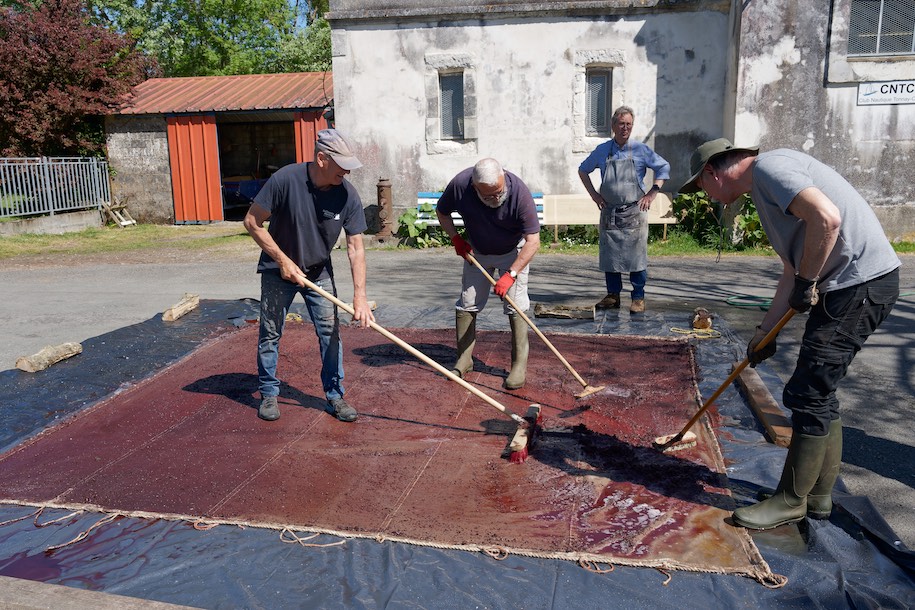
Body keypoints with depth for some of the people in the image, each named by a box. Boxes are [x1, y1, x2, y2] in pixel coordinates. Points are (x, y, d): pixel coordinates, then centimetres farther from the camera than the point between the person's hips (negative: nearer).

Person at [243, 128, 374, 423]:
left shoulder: (348, 195, -18)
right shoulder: (286, 180, -26)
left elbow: (355, 248, -17)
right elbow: (252, 222, -16)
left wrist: (359, 295, -25)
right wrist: (283, 260, -18)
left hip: (319, 272, 2)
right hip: (278, 269, -2)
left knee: (330, 331, -1)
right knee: (270, 332, 5)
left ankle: (335, 395, 12)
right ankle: (269, 394, 23)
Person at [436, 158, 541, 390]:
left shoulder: (519, 192, -34)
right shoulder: (460, 185, -27)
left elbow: (533, 241, -31)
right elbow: (442, 211, -3)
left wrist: (511, 274, -37)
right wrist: (456, 238, -16)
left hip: (513, 252, -3)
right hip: (476, 251, 3)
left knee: (515, 306, -11)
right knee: (467, 304, 2)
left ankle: (520, 364, -3)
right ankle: (464, 359, 14)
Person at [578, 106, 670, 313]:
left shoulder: (641, 150, 2)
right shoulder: (602, 151, 7)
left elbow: (664, 167, 9)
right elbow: (583, 170, 20)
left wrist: (652, 193, 0)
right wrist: (594, 194, 10)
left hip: (634, 212, -2)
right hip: (609, 213, 2)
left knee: (636, 256, -3)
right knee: (609, 256, 5)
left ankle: (638, 298, 6)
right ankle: (613, 296, 17)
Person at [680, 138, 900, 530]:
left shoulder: (768, 167, -10)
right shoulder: (764, 189, 21)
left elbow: (826, 218, -26)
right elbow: (791, 271, 22)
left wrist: (806, 284, -15)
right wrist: (765, 330, 20)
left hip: (860, 284, -10)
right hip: (850, 287, 10)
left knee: (807, 395, -4)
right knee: (819, 393, 15)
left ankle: (791, 501, 9)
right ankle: (819, 496, 26)